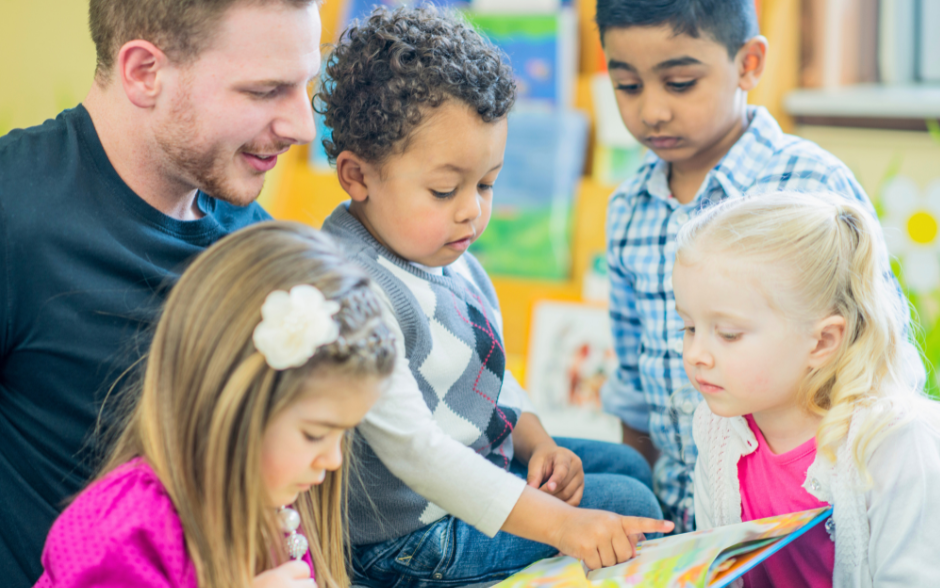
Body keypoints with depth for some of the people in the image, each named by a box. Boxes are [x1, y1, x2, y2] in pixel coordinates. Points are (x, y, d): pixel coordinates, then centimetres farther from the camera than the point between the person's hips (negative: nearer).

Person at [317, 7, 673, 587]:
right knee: (628, 503, -8)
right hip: (417, 532, -10)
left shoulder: (445, 251, 2)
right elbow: (410, 447, -34)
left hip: (486, 461, 10)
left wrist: (536, 442, -1)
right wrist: (558, 523, -36)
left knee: (627, 465, 20)